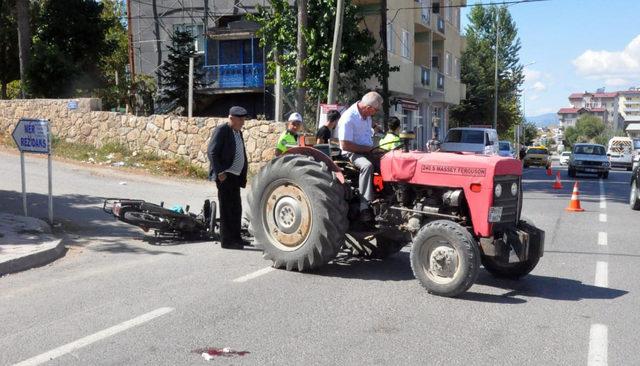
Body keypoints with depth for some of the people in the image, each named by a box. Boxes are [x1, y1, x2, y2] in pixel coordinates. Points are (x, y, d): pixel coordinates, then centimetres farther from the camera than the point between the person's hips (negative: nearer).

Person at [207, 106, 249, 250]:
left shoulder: (238, 132, 16)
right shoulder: (221, 130, -10)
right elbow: (211, 152, -16)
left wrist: (243, 176, 15)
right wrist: (220, 173, -20)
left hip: (235, 176, 9)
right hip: (225, 176, -9)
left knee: (236, 208, 14)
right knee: (227, 208, -4)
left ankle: (235, 238, 25)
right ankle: (226, 241, 1)